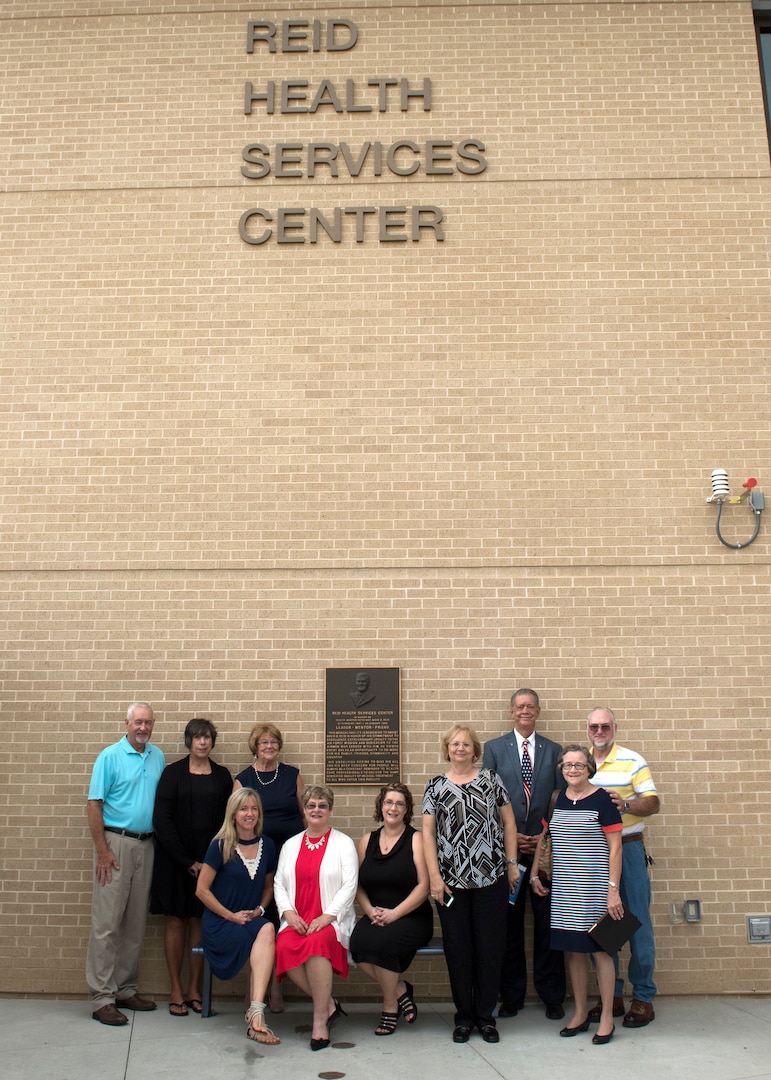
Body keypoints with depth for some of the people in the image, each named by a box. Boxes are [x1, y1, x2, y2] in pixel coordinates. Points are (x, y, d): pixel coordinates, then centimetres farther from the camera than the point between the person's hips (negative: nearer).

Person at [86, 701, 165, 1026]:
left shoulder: (158, 757, 9)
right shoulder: (110, 756, -6)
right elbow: (93, 805, -8)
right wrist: (102, 851, -13)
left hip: (146, 844, 5)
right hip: (116, 843, -5)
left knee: (136, 924, 11)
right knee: (106, 923, -4)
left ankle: (126, 989, 21)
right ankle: (102, 998, 2)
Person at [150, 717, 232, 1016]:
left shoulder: (222, 776, 5)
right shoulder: (173, 773, -3)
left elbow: (226, 821, 7)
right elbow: (162, 820, -8)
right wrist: (187, 861, -12)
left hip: (209, 859, 2)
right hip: (174, 859, -2)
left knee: (201, 921, 5)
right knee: (175, 921, 3)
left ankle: (194, 988, 15)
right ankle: (176, 991, 12)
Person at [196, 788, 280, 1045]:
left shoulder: (267, 845, 7)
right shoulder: (220, 846, -5)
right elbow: (202, 890, -4)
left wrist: (260, 909, 1)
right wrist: (231, 916, -9)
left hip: (252, 920, 4)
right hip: (219, 923, -3)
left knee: (266, 931, -33)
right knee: (266, 932, -31)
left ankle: (255, 1012, -37)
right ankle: (256, 1014, -25)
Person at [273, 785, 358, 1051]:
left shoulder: (343, 843, 6)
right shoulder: (290, 845, 19)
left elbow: (349, 885, -3)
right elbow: (279, 884, 13)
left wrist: (327, 916, -14)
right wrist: (288, 912, -5)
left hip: (332, 920, -3)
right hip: (296, 920, 3)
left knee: (317, 943, -36)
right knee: (284, 946, -30)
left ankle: (320, 1020, -21)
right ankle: (328, 1004, -11)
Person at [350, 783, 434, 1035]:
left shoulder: (416, 840, -1)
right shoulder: (367, 840, 12)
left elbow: (423, 885, -7)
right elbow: (358, 884, 11)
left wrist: (394, 914, -15)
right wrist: (370, 911, -8)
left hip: (410, 918, -3)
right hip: (375, 917, 4)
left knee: (380, 941, -31)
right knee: (357, 942, -27)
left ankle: (390, 1006, -5)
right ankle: (400, 990, -3)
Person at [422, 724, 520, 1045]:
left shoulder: (490, 779, 5)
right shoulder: (435, 786, 4)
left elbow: (508, 821, 7)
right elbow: (428, 832, 1)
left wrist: (512, 862, 2)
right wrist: (434, 876, -6)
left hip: (491, 877, 0)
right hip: (451, 880, 0)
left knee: (490, 947, 5)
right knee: (457, 949, 6)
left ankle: (486, 1016, 19)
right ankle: (464, 1016, 20)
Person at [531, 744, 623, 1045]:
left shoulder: (602, 800, -7)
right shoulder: (556, 799, 7)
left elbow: (615, 847, -8)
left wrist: (613, 889, -13)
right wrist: (534, 874, 14)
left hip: (593, 886, -5)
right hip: (564, 888, 5)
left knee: (599, 949, 0)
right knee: (573, 949, 11)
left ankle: (607, 1018, 14)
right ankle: (580, 1014, 24)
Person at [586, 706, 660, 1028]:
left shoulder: (633, 761, -3)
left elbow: (653, 803, -8)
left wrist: (625, 804, -25)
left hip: (627, 848, -3)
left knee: (637, 921, 0)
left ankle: (643, 997, 12)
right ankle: (611, 994, 20)